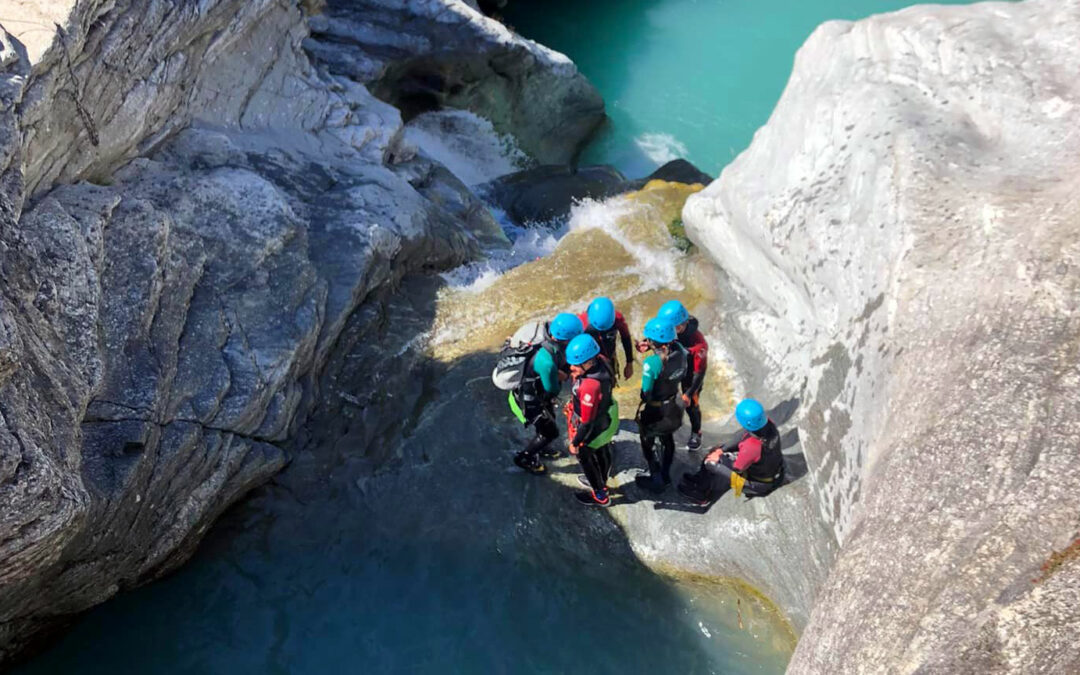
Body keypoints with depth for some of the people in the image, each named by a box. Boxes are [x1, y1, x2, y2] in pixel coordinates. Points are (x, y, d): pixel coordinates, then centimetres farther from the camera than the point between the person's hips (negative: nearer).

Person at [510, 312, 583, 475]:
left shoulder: (555, 342, -17)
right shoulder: (547, 361, -42)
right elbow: (553, 389, -25)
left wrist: (564, 373, -23)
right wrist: (560, 376, -6)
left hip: (538, 393, 8)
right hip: (527, 402, -8)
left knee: (549, 420, 29)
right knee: (551, 432, 10)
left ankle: (541, 447, 57)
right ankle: (524, 458, 31)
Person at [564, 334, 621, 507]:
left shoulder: (589, 387, -45)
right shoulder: (601, 361, -22)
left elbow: (586, 422, -31)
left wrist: (575, 442, -17)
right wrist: (577, 375, -5)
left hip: (594, 428, -8)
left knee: (585, 458, 22)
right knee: (603, 453, 32)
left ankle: (600, 495, 44)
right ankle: (601, 482, 60)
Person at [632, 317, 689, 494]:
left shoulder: (652, 363, -36)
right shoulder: (680, 350, -18)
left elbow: (646, 392, -25)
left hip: (654, 409, -6)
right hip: (672, 405, 6)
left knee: (647, 443, 21)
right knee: (667, 440, 29)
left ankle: (657, 481, 36)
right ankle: (665, 476, 49)